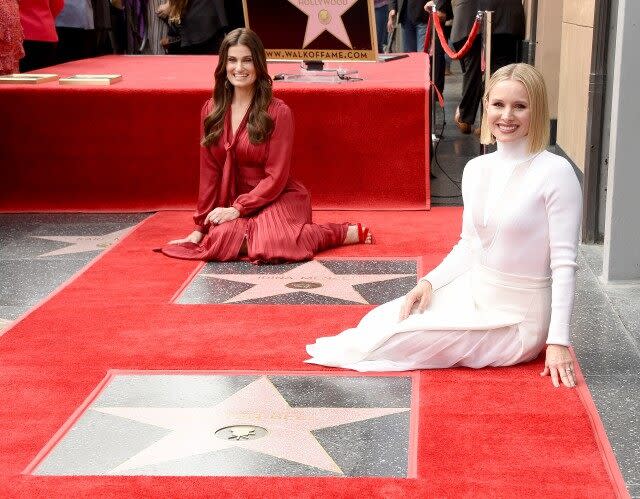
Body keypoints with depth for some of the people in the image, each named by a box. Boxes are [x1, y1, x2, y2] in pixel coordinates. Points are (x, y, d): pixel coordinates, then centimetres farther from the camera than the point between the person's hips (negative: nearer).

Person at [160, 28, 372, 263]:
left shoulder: (278, 112, -10)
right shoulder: (211, 111, 4)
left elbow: (276, 177, -11)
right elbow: (209, 172, 5)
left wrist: (237, 209, -17)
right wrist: (200, 227, 2)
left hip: (279, 199, -4)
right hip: (234, 203, 4)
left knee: (268, 245, -33)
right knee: (221, 238, -29)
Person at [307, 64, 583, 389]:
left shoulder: (555, 173, -17)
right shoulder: (476, 169, 3)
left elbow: (564, 263, -17)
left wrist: (558, 341, -21)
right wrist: (429, 282, -4)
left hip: (514, 318, -6)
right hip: (471, 293, 6)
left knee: (385, 344, -10)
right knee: (378, 321, -9)